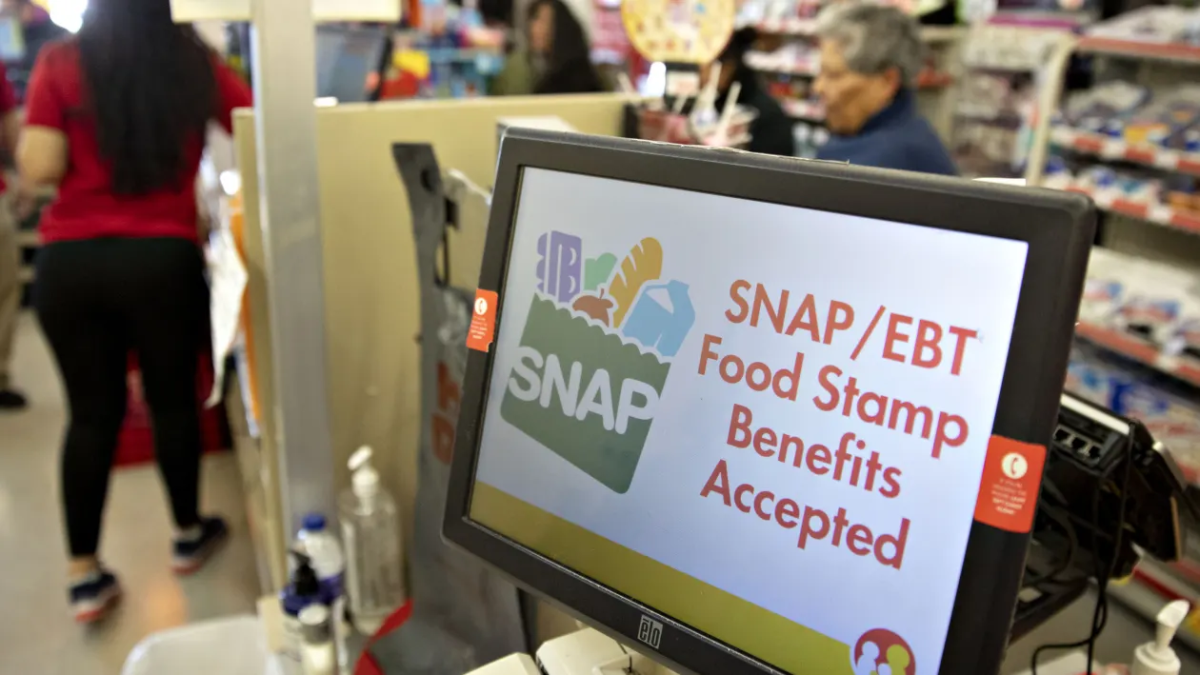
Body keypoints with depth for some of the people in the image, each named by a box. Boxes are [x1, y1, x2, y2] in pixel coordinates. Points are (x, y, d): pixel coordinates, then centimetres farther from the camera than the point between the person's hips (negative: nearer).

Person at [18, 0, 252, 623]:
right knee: (173, 398, 15)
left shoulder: (60, 64, 2)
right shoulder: (193, 64, 3)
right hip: (163, 258, -1)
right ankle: (188, 535, 31)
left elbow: (38, 170, -5)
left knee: (91, 412, 10)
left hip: (68, 261, 1)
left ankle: (84, 576, 16)